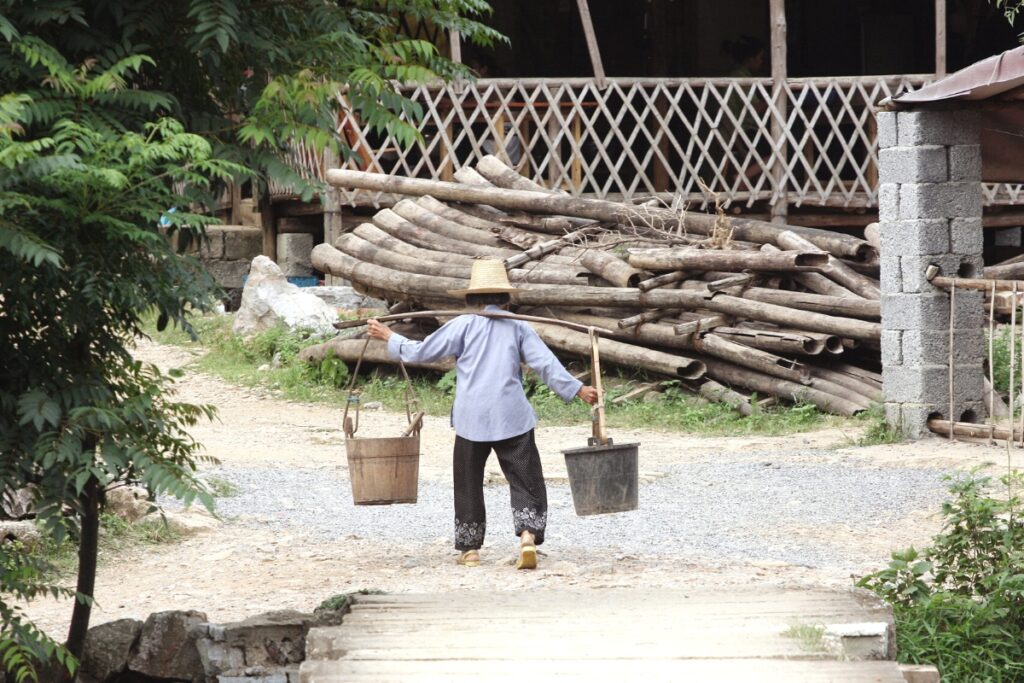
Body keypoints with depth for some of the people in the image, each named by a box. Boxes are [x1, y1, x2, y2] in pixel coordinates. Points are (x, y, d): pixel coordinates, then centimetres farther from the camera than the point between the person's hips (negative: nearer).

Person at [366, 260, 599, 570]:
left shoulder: (464, 325, 1)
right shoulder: (518, 326, 4)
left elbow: (421, 352, 4)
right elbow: (546, 364, -2)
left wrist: (389, 338, 18)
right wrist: (578, 390, 2)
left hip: (471, 417, 0)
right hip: (512, 417, 0)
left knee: (469, 483, 11)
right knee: (525, 480, 2)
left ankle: (470, 549, 14)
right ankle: (528, 537, -18)